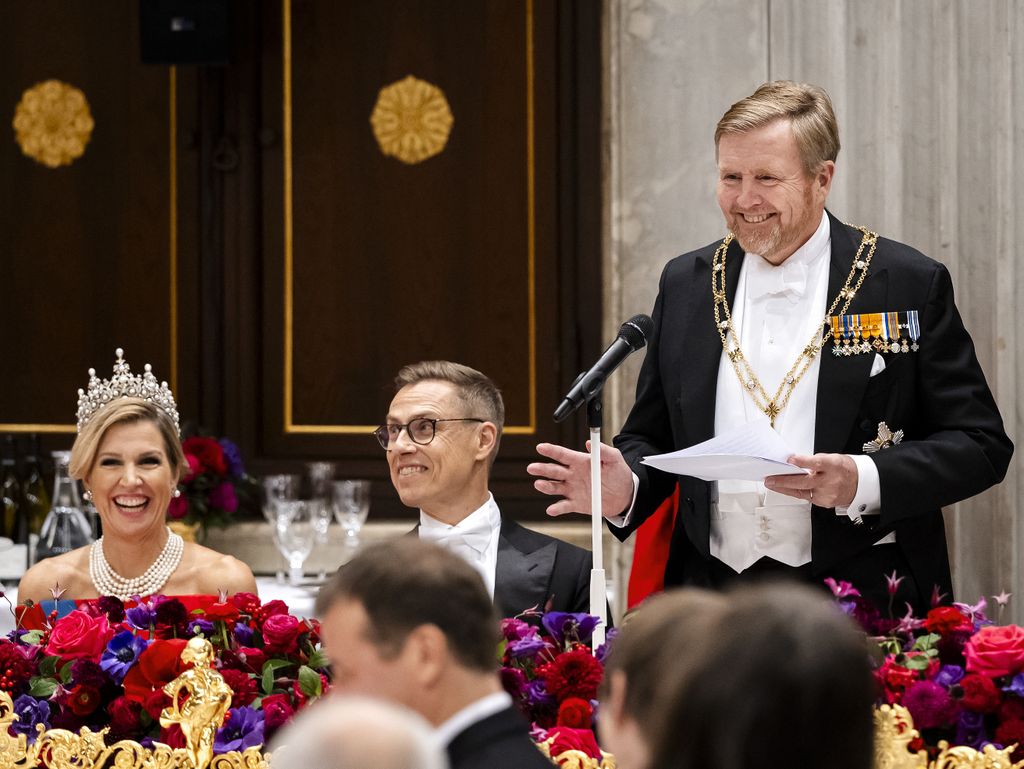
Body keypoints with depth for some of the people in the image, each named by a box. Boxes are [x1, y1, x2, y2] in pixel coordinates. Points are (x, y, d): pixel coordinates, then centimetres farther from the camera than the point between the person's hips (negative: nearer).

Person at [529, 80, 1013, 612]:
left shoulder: (909, 284, 1)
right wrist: (625, 488, -4)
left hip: (858, 605, -3)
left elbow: (982, 445, -1)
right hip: (713, 602, 3)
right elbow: (654, 439, 19)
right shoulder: (685, 284, 13)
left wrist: (863, 480, -17)